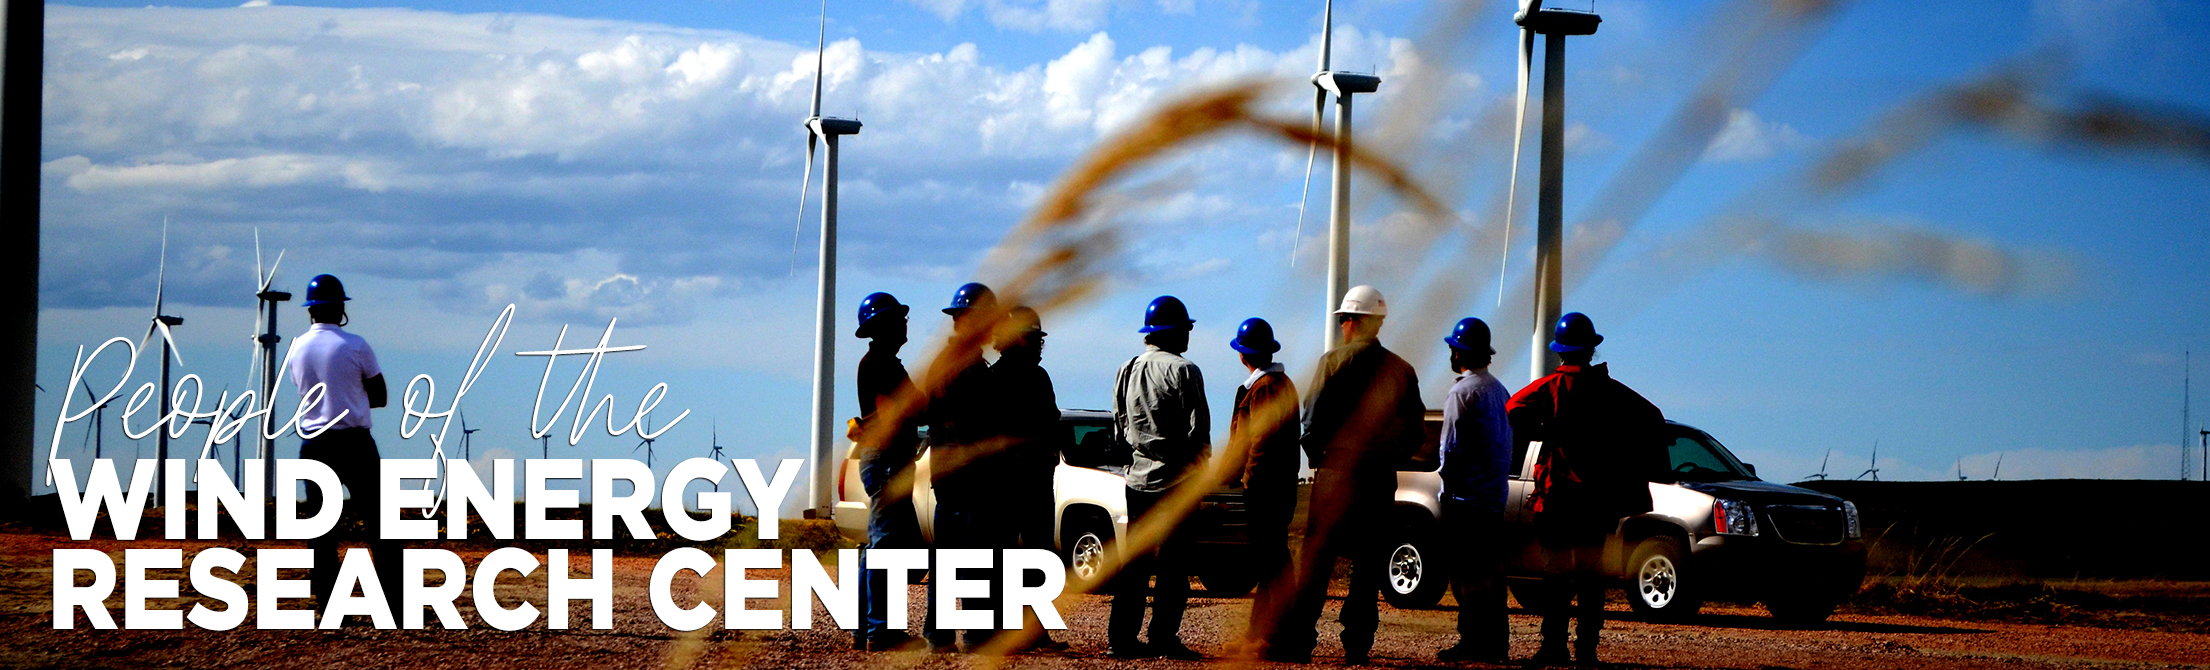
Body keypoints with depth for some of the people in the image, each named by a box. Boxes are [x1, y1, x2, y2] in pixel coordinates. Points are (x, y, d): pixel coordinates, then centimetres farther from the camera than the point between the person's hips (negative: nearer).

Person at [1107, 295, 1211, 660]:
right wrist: (1200, 468, 1)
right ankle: (1162, 637, -6)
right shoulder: (1183, 371, -11)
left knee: (1134, 561, 9)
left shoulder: (1126, 371, 9)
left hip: (1137, 479, 6)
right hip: (1177, 479, -6)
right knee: (1174, 563, -3)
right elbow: (1198, 430, -12)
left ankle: (1121, 637, 7)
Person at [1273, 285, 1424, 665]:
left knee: (1316, 556, -2)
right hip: (1382, 478, 3)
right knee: (1369, 563, 7)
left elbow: (1313, 419, -7)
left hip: (1336, 473, -3)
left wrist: (1316, 456, 9)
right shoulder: (1402, 370, 8)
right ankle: (1358, 645, 5)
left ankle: (1297, 640, -7)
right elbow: (1416, 432, 9)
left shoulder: (1335, 361, -4)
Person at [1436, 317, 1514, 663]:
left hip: (1465, 496, -8)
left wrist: (1448, 488, -7)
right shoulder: (1500, 391, 15)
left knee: (1466, 573, -7)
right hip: (1496, 494, 8)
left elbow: (1452, 448, -14)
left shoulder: (1463, 392, -11)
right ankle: (1496, 642, 10)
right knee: (1491, 570, 10)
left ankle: (1473, 641, -9)